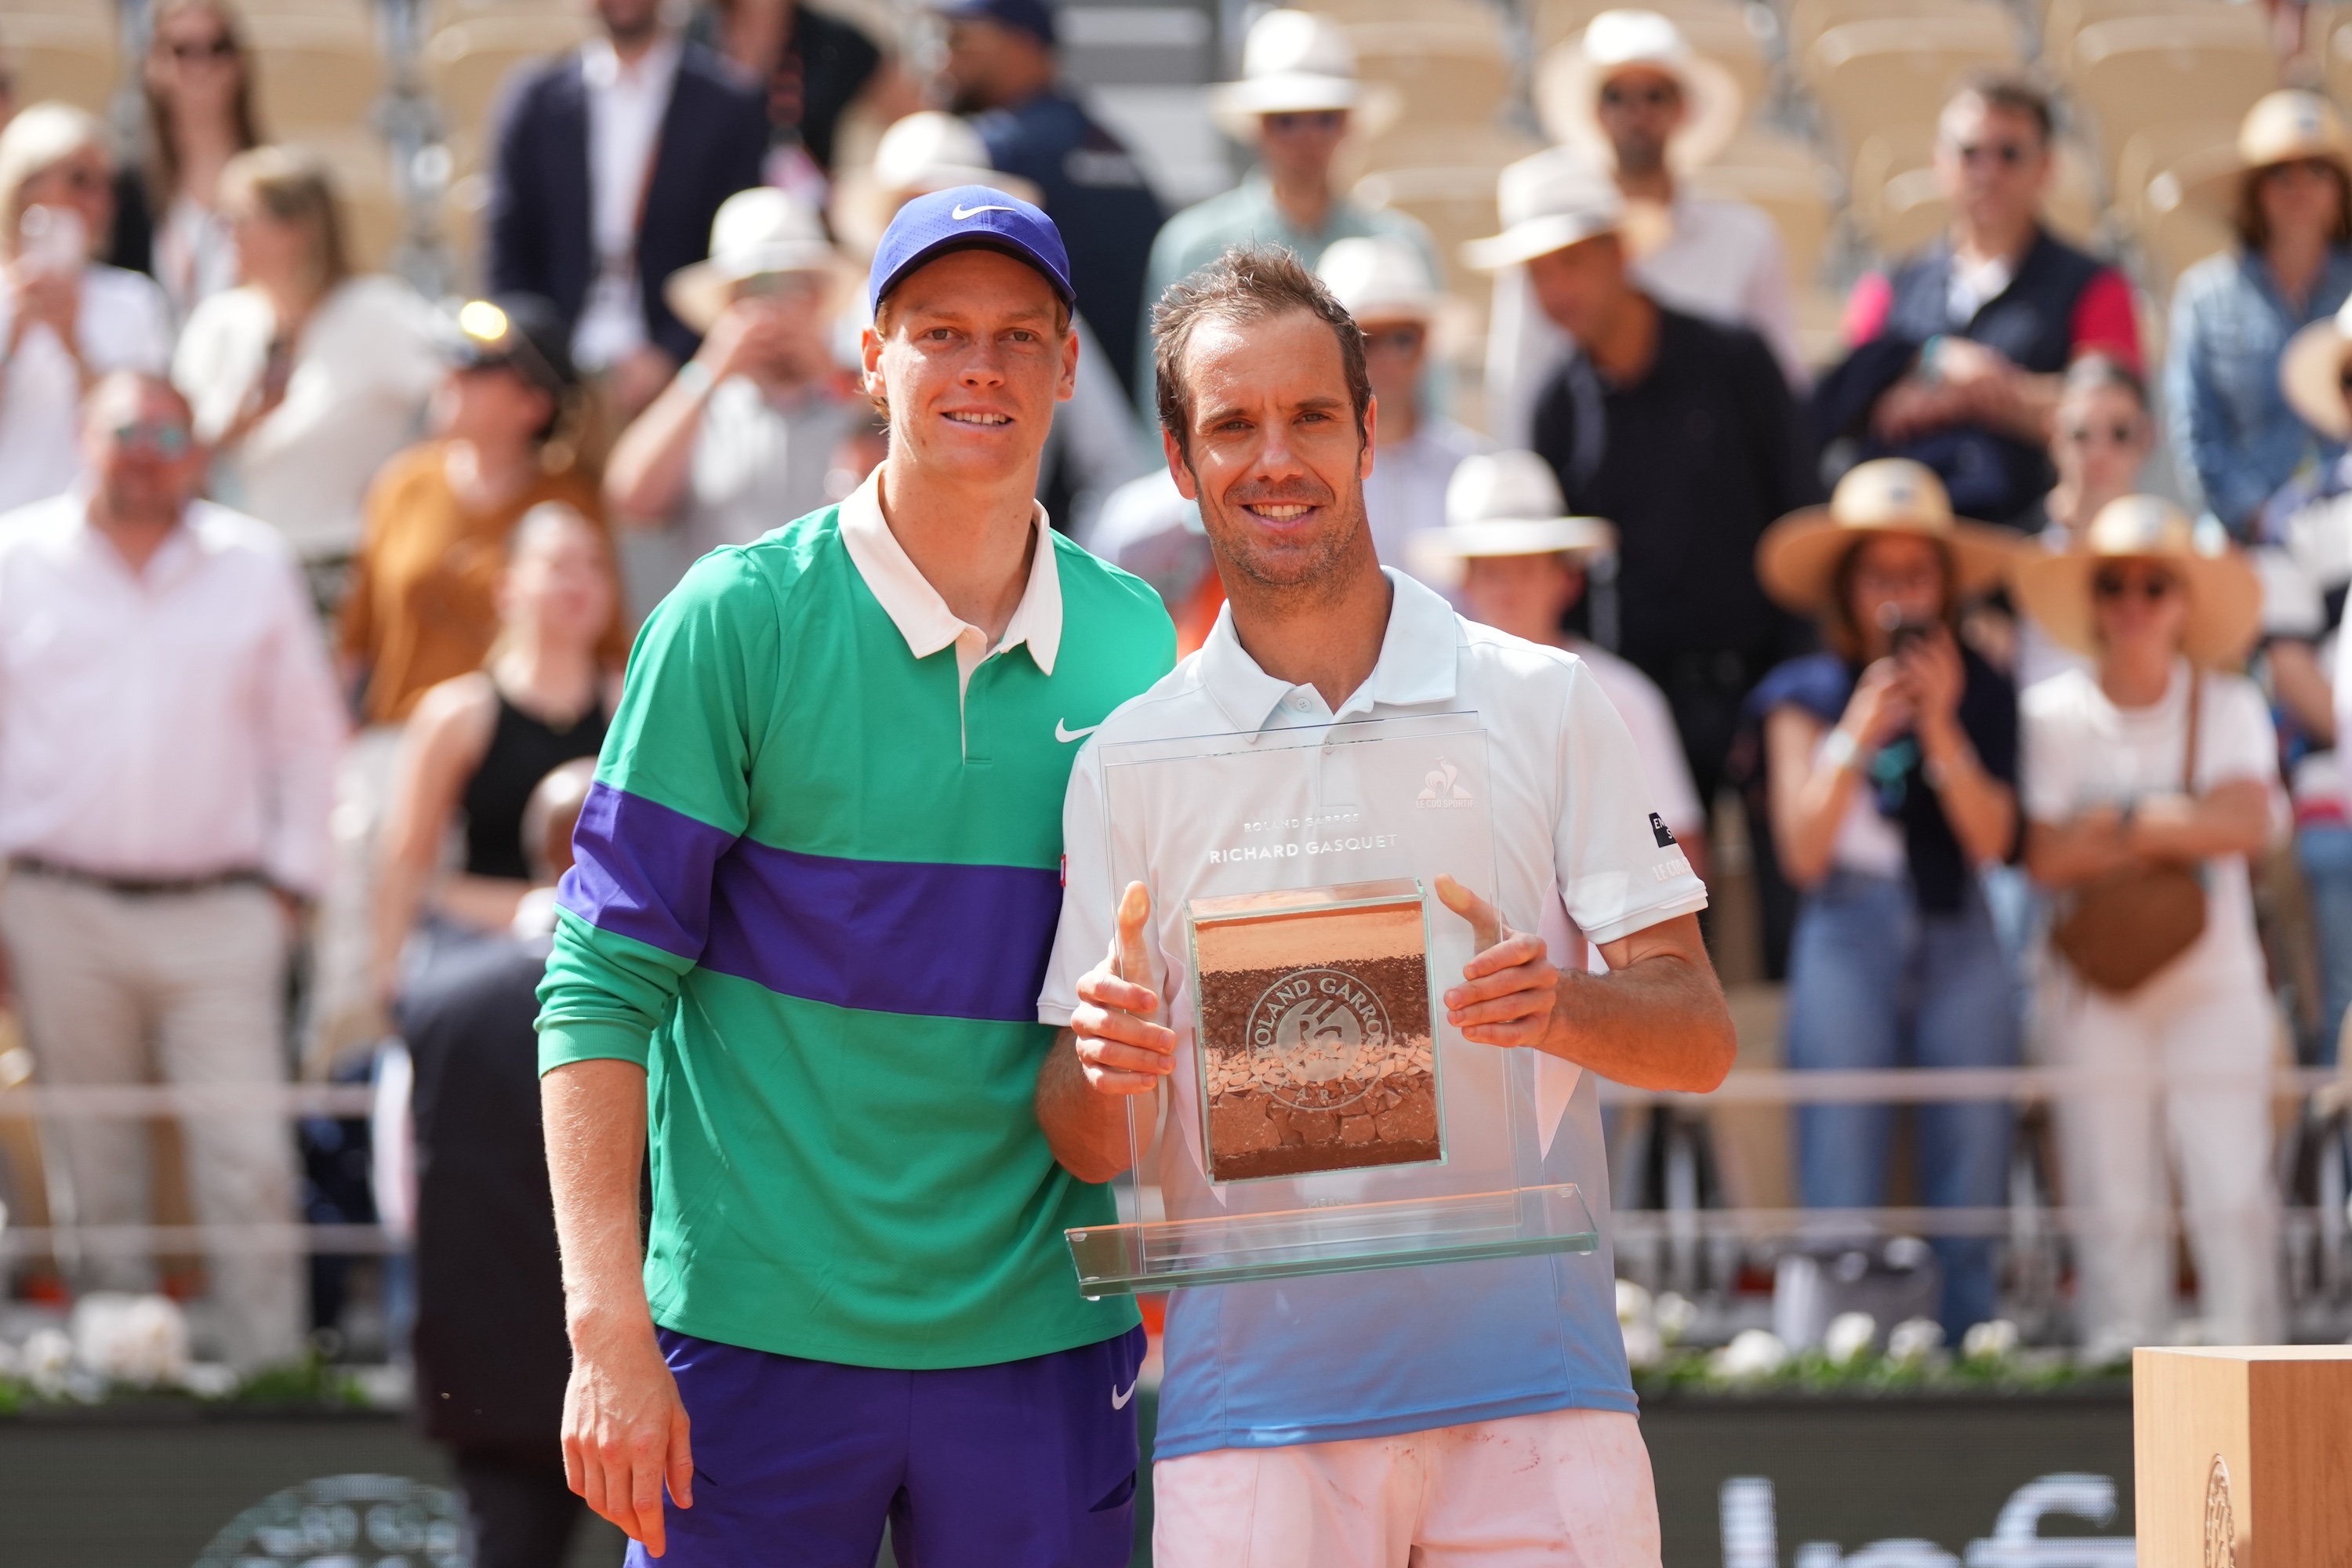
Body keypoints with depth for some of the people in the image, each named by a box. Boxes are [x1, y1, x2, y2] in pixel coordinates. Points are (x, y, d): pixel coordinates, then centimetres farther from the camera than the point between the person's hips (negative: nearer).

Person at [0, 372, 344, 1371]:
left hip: (217, 912, 0)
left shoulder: (253, 567, 8)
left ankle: (271, 1366, -5)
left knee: (249, 1166, -8)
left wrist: (291, 876, 5)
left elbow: (308, 731, 14)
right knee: (93, 1177, 4)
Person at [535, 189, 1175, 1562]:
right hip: (757, 1341, -3)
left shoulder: (1140, 645, 8)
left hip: (1044, 1343, 3)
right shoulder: (739, 620, -3)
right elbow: (604, 983, -6)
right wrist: (608, 1330, -13)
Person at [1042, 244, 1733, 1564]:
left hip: (1531, 1384, 0)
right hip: (1254, 1405, 0)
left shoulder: (1543, 702, 6)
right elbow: (1088, 1145, 8)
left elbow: (1700, 1036, 3)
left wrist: (1564, 1009, -18)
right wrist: (1103, 1067, -15)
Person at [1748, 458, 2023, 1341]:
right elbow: (1803, 852, -3)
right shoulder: (1808, 695, 6)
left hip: (1959, 938, 1)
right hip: (1849, 937, -1)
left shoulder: (1981, 693, 8)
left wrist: (1940, 727, -11)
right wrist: (1858, 733, -11)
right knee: (1841, 1199, -5)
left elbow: (1991, 837, -3)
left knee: (1971, 1190, 0)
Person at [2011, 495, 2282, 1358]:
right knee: (2114, 1205, -2)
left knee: (2233, 1197, -5)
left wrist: (2122, 822, -14)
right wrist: (2175, 831, -12)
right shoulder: (2053, 713, 0)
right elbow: (2046, 857, -10)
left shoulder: (2228, 707, 4)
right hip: (2094, 990, -1)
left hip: (2215, 986, 1)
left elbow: (2247, 822, -13)